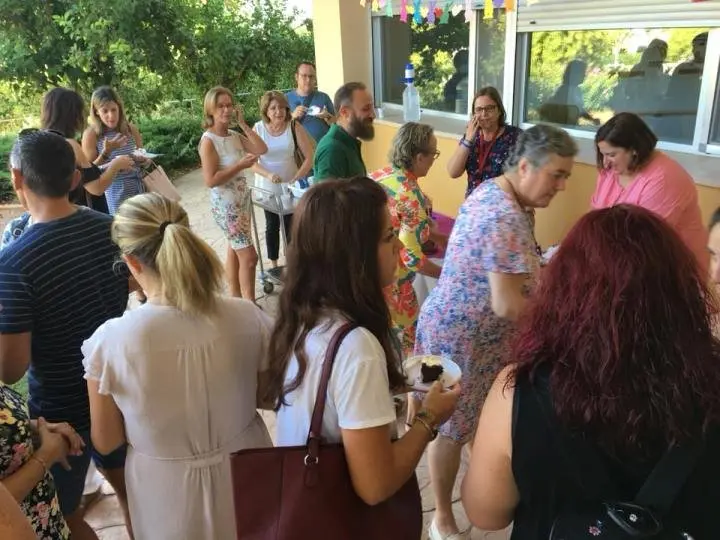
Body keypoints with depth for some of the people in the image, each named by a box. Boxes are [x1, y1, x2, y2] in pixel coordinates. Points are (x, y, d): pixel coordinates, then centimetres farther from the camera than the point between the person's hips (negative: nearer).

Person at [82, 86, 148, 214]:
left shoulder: (131, 129, 5)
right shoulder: (91, 134, -5)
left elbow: (144, 158, 19)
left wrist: (141, 158, -4)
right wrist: (106, 152, -16)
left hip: (139, 189, 3)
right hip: (115, 193, -3)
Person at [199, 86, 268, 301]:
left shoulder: (235, 135, 4)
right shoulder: (208, 141, -16)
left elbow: (262, 149, -2)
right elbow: (211, 180, -21)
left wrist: (243, 124, -4)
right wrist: (240, 165, -22)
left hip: (242, 200, 8)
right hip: (225, 204, -8)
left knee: (235, 251, 17)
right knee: (249, 256, -6)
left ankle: (236, 299, 30)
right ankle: (250, 306, 6)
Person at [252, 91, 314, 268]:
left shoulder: (294, 127, -11)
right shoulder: (258, 129, -11)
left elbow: (309, 157, -11)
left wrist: (297, 178, -22)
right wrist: (268, 175, -27)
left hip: (290, 187, 0)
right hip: (267, 188, 0)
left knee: (291, 225, 10)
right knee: (272, 225, 13)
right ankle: (274, 265, 27)